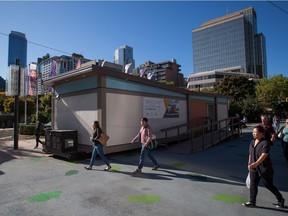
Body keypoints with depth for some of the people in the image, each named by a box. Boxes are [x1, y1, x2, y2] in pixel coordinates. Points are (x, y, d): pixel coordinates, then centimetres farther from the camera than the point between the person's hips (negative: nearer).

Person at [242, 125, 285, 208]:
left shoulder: (265, 143, -18)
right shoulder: (252, 142, 5)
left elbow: (264, 155, -30)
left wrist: (256, 163, -41)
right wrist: (249, 163, 17)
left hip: (264, 168, -6)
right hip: (254, 168, 6)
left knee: (269, 185, 9)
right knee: (253, 184, 5)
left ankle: (281, 200, 35)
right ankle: (252, 202, 16)